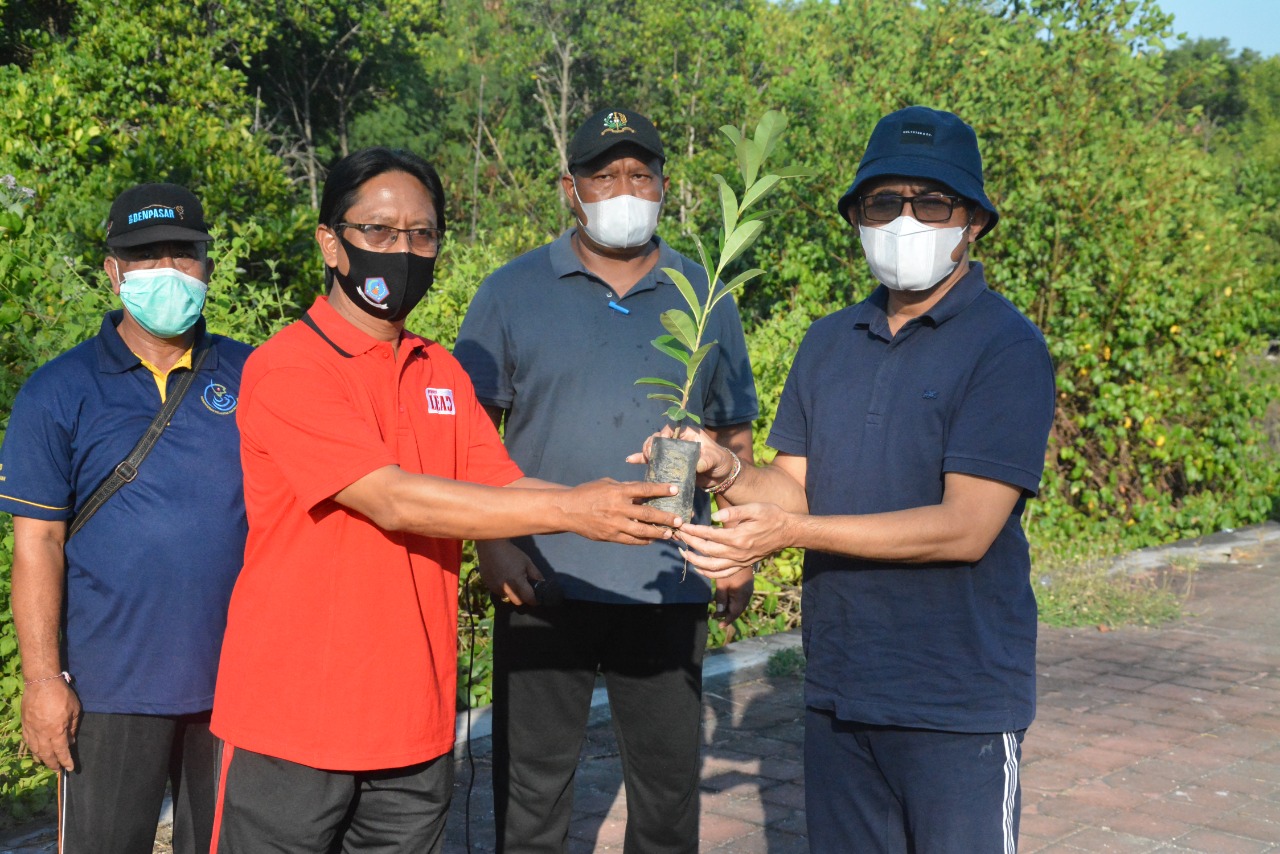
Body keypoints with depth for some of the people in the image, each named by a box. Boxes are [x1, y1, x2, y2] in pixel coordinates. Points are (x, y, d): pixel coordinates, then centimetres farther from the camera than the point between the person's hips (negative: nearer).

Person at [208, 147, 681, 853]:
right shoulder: (285, 370, -13)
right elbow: (394, 501, -22)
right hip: (292, 725, -6)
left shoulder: (442, 372, 11)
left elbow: (506, 489, 3)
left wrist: (617, 501, -16)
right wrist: (569, 511, -25)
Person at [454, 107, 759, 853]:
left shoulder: (706, 298, 7)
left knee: (670, 788, 13)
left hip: (671, 589, 2)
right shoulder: (513, 292, 2)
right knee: (532, 790, 9)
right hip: (542, 586, -1)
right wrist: (492, 544, -10)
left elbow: (734, 436, 13)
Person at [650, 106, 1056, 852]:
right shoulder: (830, 343, 9)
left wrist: (791, 530, -25)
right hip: (838, 691, 6)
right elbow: (794, 487, 9)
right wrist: (725, 470, -13)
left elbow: (966, 527, -20)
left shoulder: (1007, 348, -12)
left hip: (957, 704, -6)